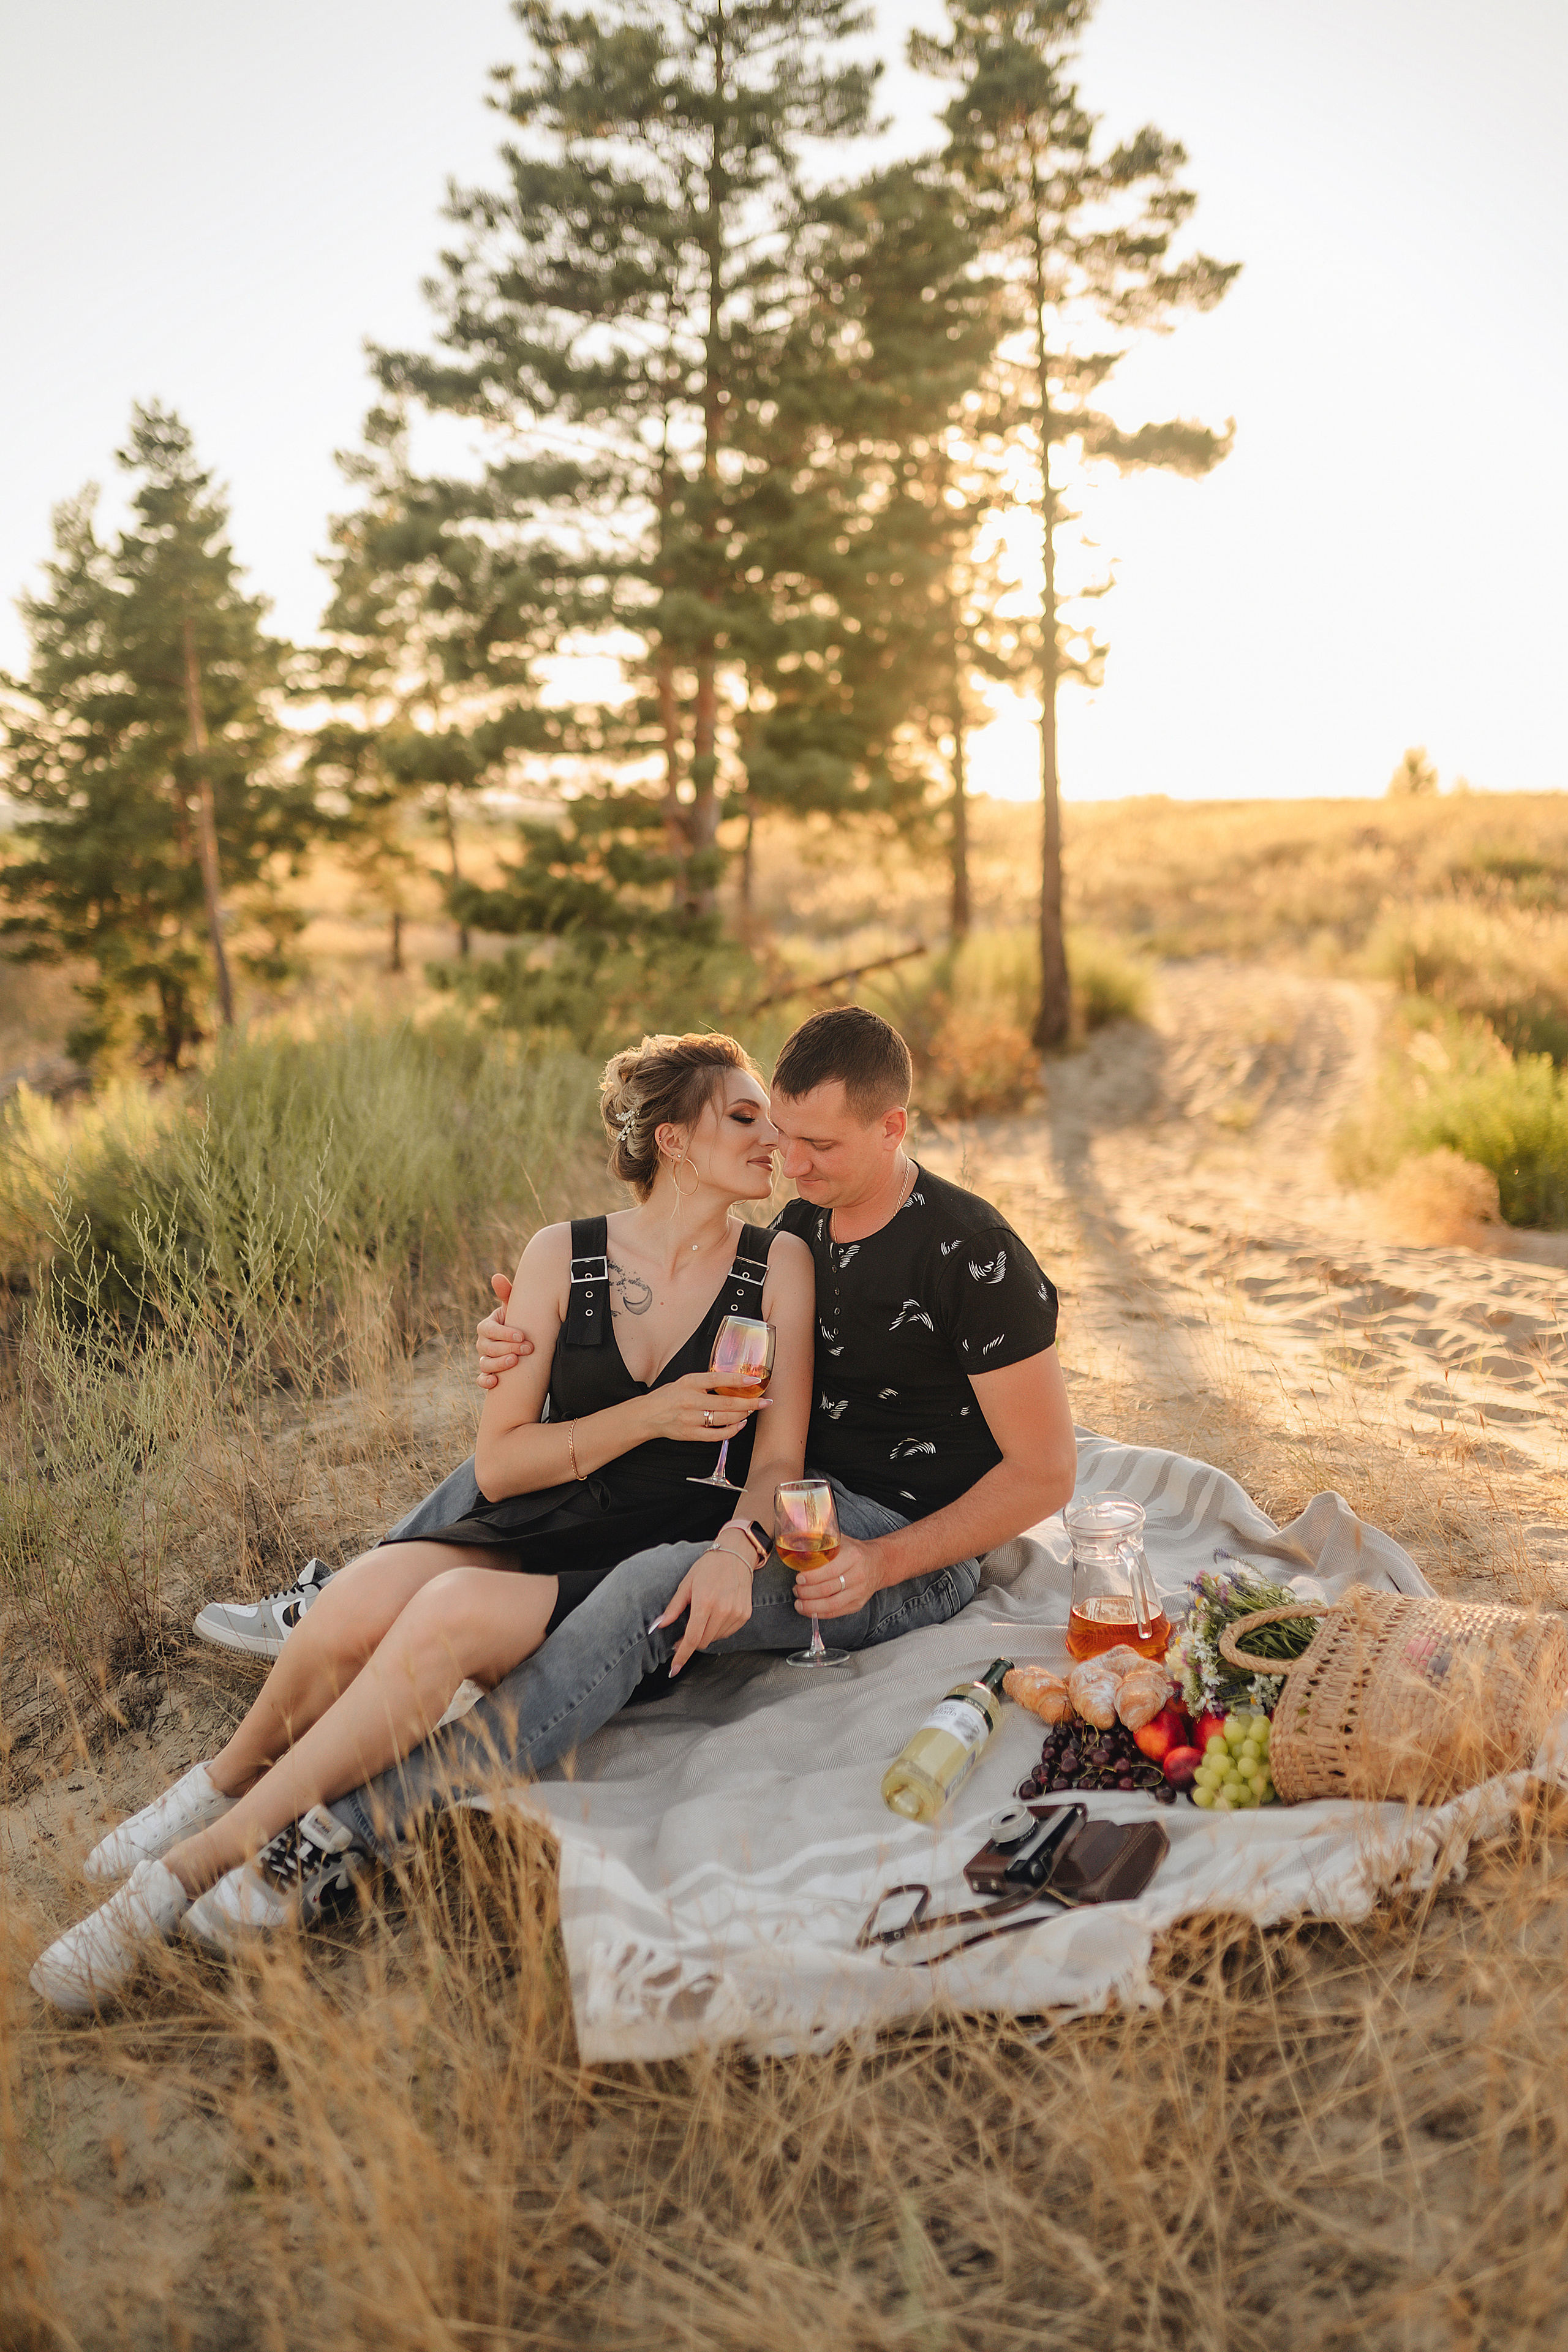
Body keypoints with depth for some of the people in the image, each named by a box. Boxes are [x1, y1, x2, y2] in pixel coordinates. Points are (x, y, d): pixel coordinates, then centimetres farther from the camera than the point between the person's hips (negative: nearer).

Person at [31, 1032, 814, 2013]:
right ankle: (231, 1777, 4)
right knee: (358, 1601, -29)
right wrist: (653, 1415, -11)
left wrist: (736, 1546, -20)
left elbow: (777, 1461, 1)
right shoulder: (564, 1257, 3)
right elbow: (499, 1460, 1)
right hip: (528, 1532, 2)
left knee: (453, 1611, -32)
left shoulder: (778, 1265, 2)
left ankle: (202, 1862, -19)